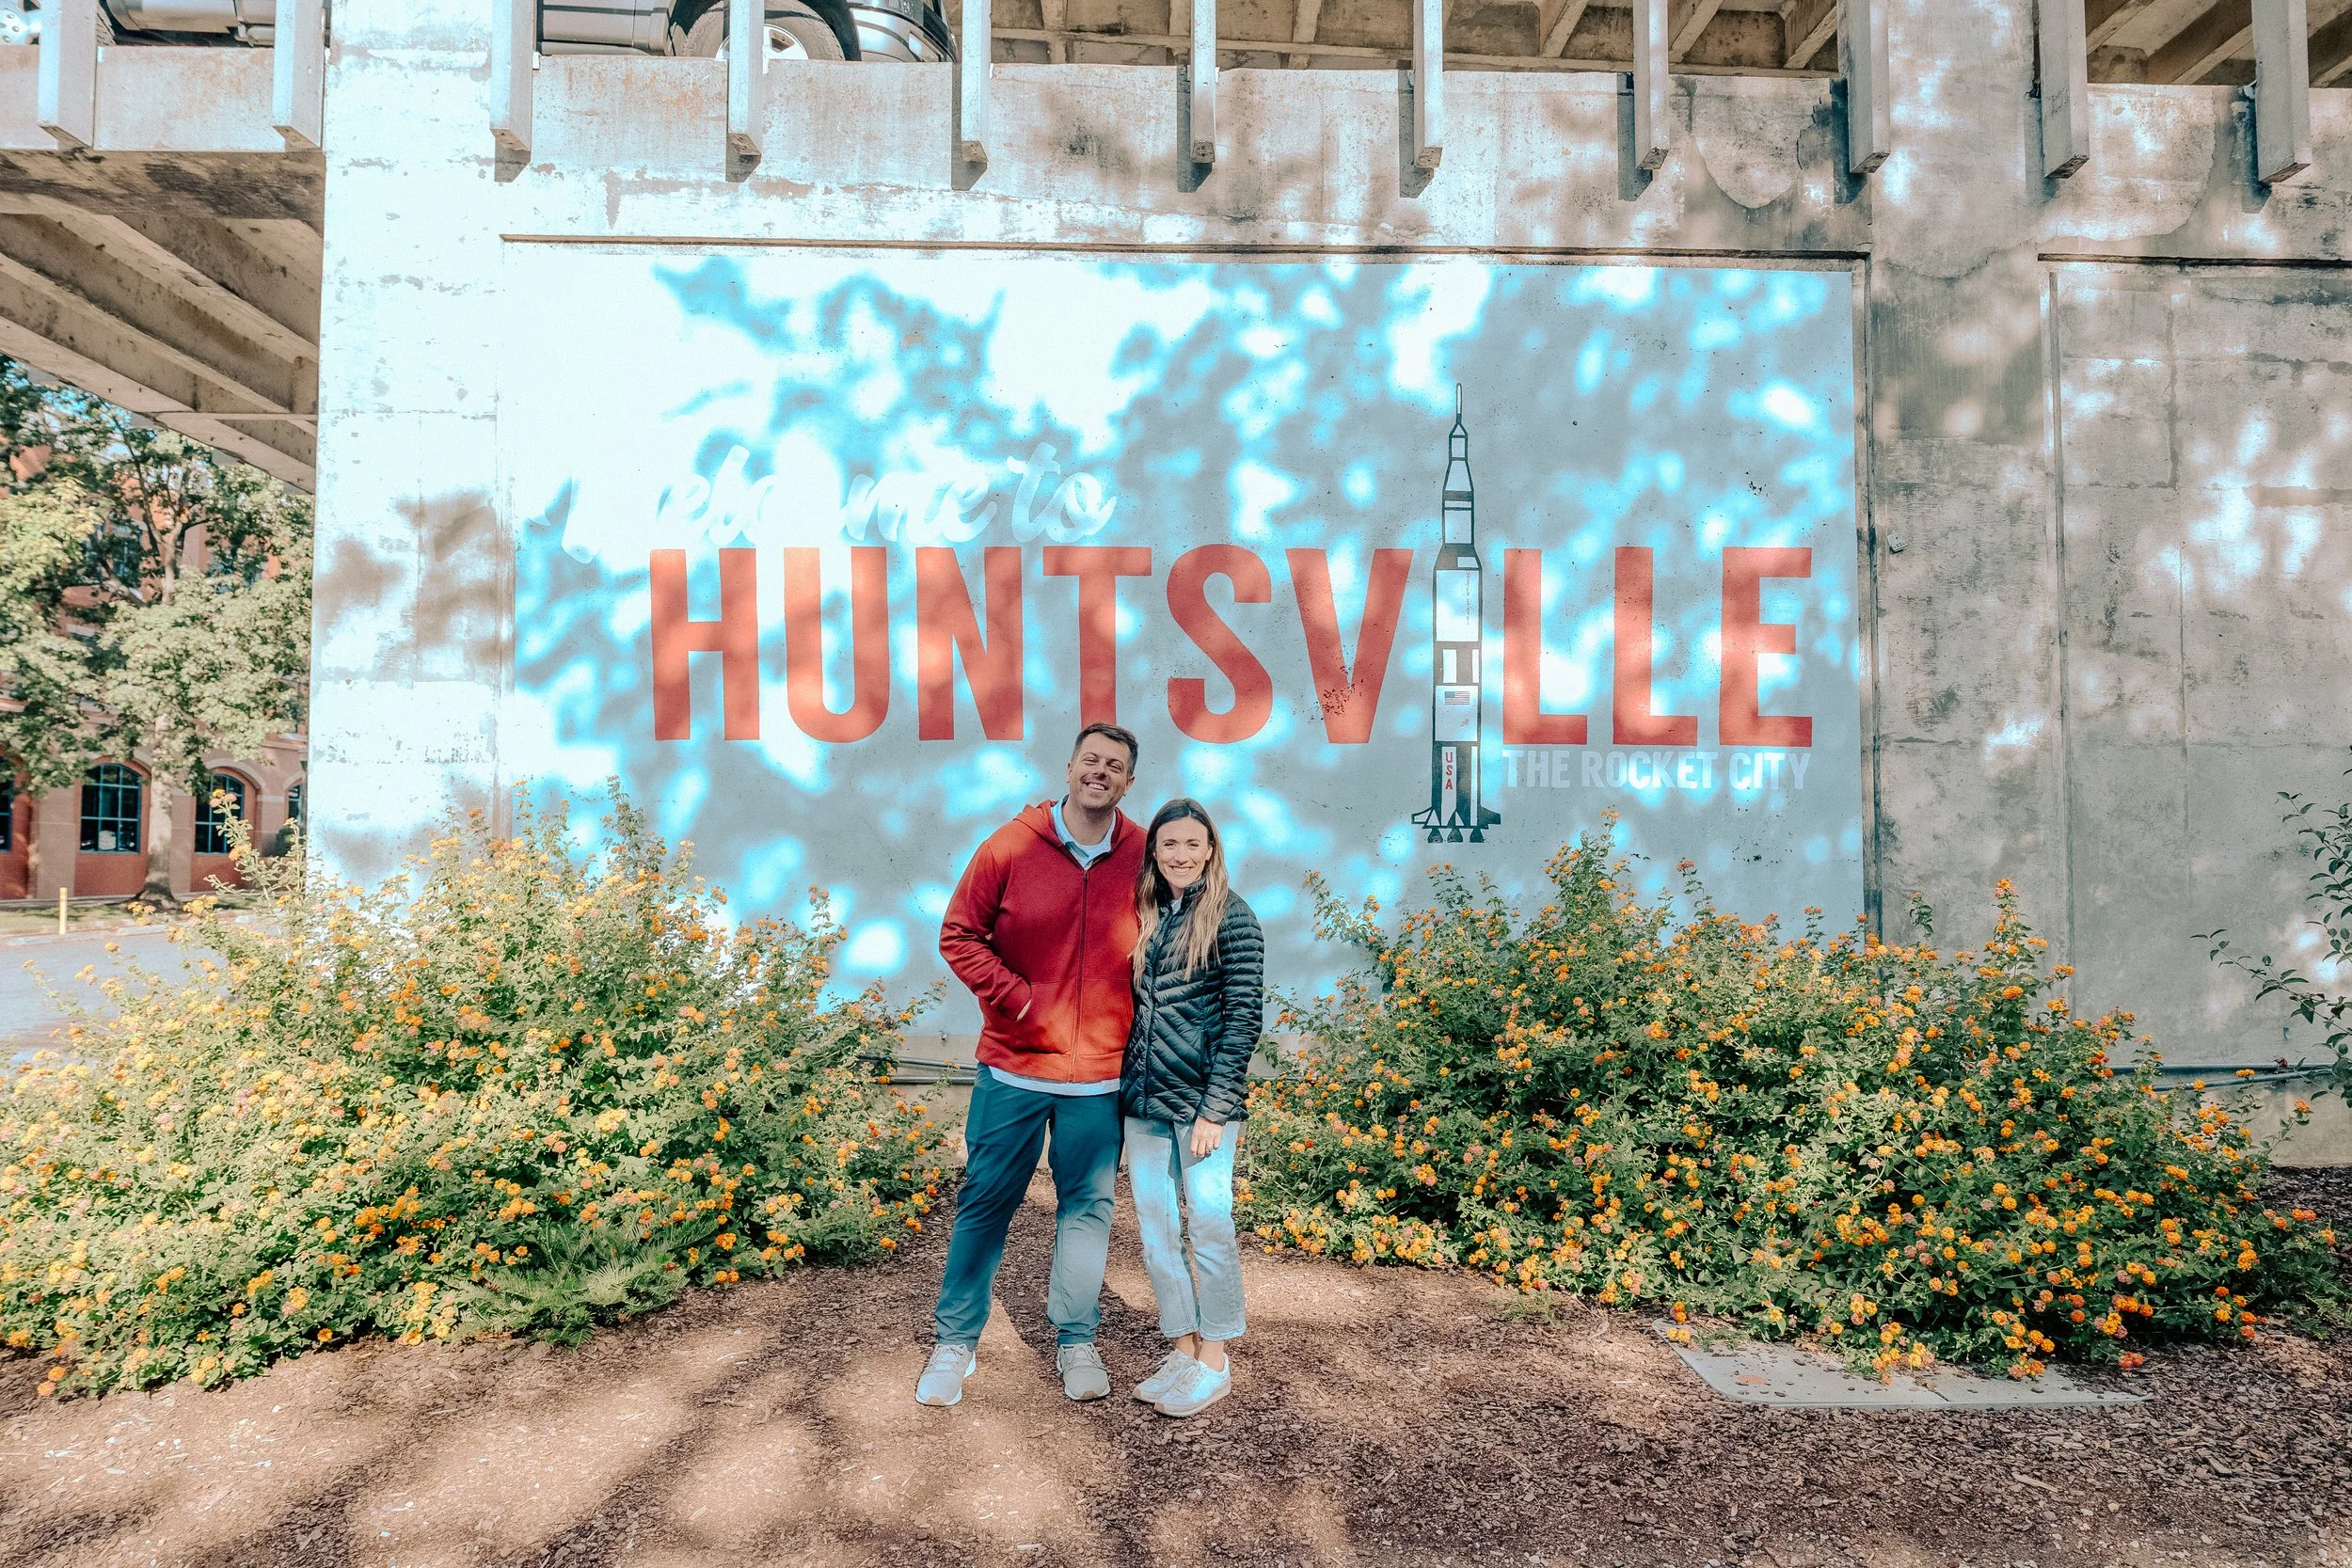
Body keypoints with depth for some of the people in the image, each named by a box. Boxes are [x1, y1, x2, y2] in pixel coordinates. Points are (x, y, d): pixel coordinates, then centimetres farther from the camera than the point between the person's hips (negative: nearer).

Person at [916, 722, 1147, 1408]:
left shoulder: (1145, 858, -1)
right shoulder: (1012, 845, -5)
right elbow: (959, 935, -1)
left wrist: (1137, 1021, -1)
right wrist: (1012, 997, -11)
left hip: (1100, 1076, 1)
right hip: (1013, 1067, -1)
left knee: (1087, 1207, 12)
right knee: (985, 1201, 9)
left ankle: (1076, 1342, 30)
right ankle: (956, 1343, 26)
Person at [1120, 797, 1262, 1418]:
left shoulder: (1230, 918, -7)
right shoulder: (1145, 917, 10)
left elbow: (1244, 1016, -11)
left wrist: (1216, 1107, -14)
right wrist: (1123, 1084, 9)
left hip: (1202, 1103, -6)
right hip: (1143, 1101, 6)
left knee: (1209, 1228, 4)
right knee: (1156, 1234, 12)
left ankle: (1215, 1362, 21)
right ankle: (1183, 1349, 28)